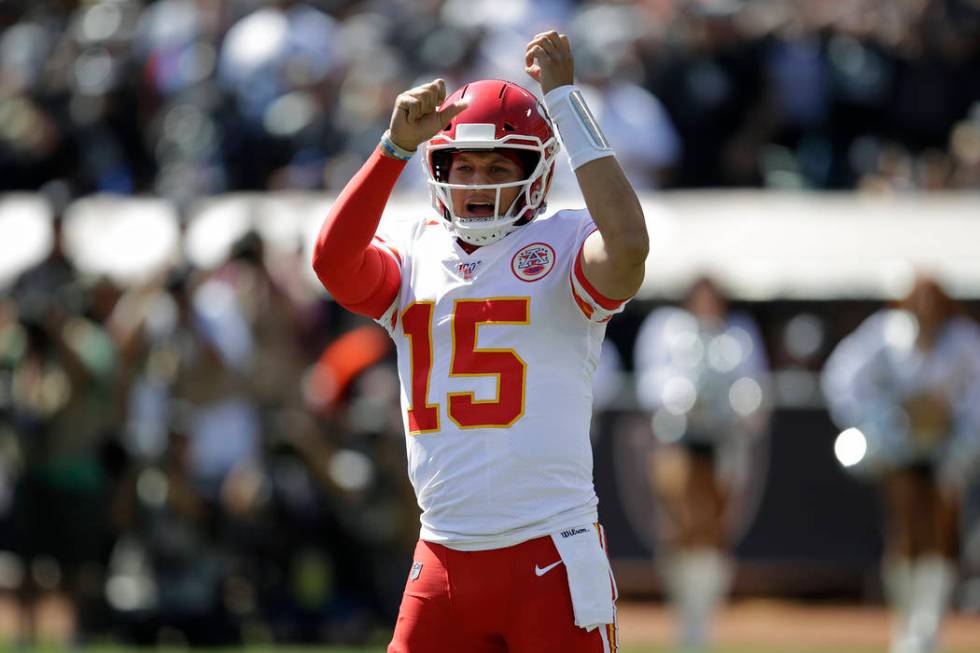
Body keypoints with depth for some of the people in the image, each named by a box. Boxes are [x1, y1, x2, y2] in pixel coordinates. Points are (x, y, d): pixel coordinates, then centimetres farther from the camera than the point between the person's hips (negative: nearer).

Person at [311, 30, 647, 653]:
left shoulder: (565, 247, -1)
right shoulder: (414, 252, 10)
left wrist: (565, 100, -19)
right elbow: (333, 260, -10)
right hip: (444, 560, 4)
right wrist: (397, 145, -19)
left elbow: (628, 245, -24)